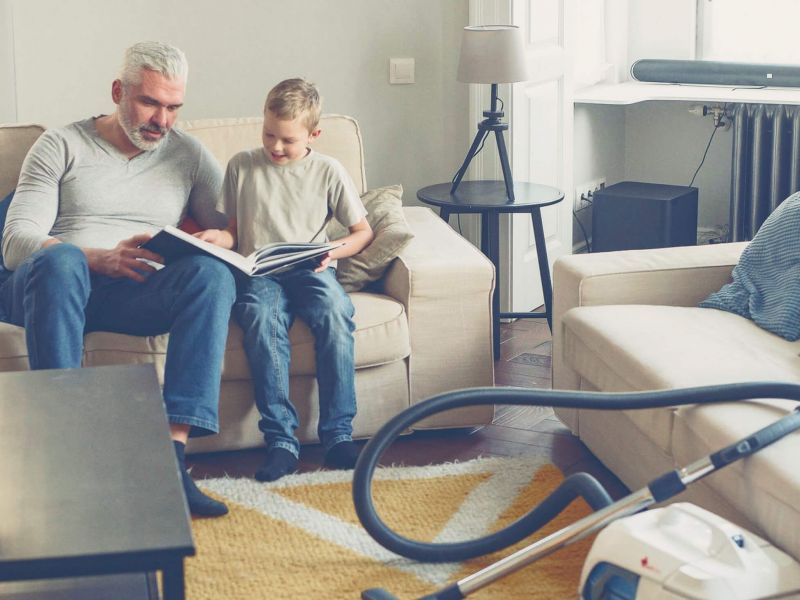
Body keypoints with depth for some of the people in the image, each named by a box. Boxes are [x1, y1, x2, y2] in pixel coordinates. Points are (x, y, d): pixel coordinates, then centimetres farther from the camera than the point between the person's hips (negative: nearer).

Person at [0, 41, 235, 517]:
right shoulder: (61, 146, 9)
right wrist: (99, 259, -20)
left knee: (213, 274, -30)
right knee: (60, 258, -39)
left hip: (138, 296, 2)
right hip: (53, 286, -2)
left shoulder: (190, 156, 18)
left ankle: (172, 451, -41)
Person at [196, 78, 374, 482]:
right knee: (262, 316, -35)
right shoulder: (242, 166, 11)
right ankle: (280, 439, -36)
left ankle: (338, 432, -28)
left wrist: (332, 252, -6)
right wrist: (219, 237, -5)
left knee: (335, 312, -34)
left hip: (310, 270, 0)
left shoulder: (328, 172, 8)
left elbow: (363, 232, 12)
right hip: (258, 273, 0)